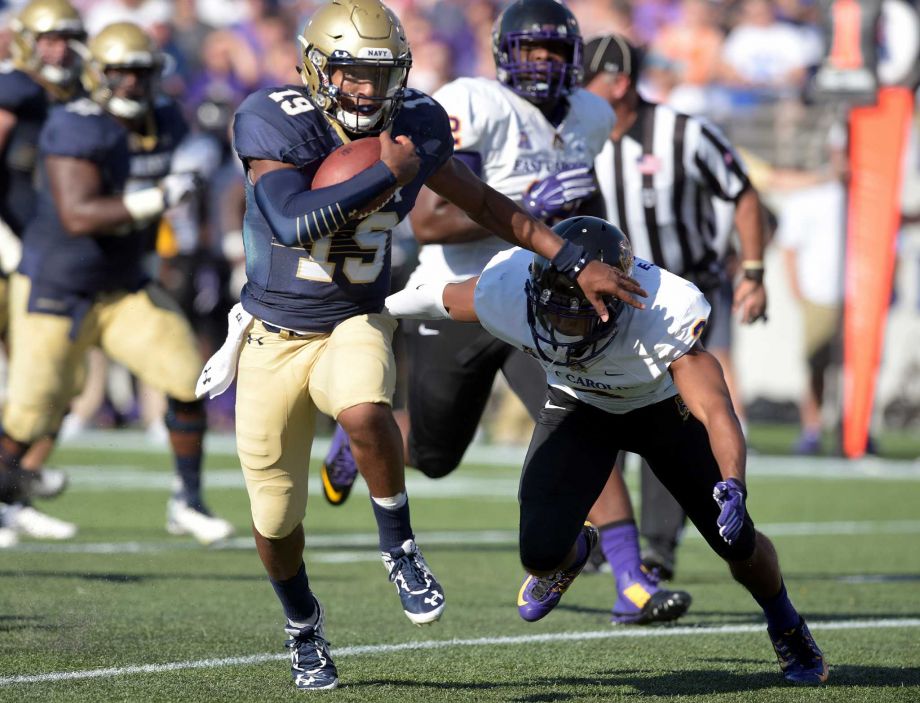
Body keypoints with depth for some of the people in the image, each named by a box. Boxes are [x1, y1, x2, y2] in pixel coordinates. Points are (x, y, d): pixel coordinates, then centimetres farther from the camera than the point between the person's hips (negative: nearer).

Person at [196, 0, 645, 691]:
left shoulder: (412, 127, -6)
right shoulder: (276, 123, -19)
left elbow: (487, 204, 7)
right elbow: (292, 223, -33)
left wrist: (577, 262, 4)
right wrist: (385, 176, -31)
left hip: (356, 325, 1)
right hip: (274, 338, -1)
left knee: (365, 412, -36)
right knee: (275, 522, 5)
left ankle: (399, 548, -12)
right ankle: (304, 626, 37)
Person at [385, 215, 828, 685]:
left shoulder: (666, 315, -42)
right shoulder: (509, 293, -35)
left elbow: (716, 412, -49)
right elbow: (448, 298, -12)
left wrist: (732, 485, -66)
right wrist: (384, 308, 6)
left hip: (662, 406, -1)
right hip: (578, 407, 2)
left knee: (736, 542, -3)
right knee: (541, 554, -15)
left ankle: (788, 632, 32)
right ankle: (571, 553, 27)